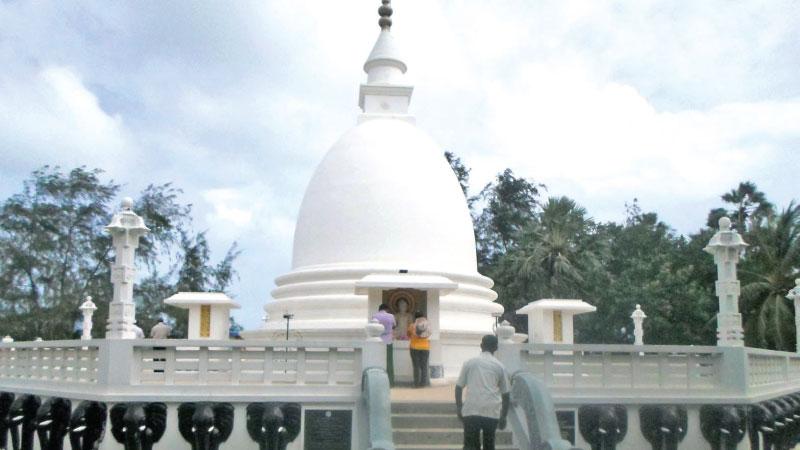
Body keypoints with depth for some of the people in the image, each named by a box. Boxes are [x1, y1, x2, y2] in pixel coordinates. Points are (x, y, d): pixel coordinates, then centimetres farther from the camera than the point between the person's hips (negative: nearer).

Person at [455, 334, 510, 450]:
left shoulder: (470, 363, 9)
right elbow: (505, 393, 11)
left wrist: (459, 408, 15)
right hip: (492, 412, 1)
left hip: (471, 410, -1)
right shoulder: (499, 366, 10)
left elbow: (459, 387, 6)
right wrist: (503, 417, 18)